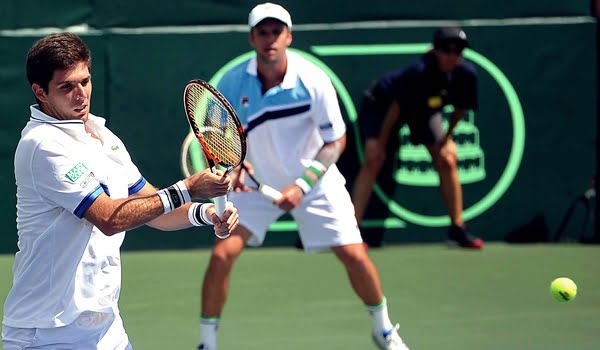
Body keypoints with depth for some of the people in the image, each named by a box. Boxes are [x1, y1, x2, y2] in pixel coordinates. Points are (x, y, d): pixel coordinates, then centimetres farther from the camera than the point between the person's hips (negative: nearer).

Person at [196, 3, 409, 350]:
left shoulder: (313, 80, -20)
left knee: (355, 256, -5)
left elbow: (336, 141, -13)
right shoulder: (232, 83, -16)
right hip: (255, 183, 1)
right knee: (223, 254, -16)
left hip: (315, 183, -1)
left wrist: (302, 186, -23)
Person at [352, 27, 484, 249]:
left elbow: (460, 109, -5)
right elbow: (396, 108, -29)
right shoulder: (420, 72, -39)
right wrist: (380, 144, -22)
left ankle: (458, 230, 9)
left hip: (425, 110, 6)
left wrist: (446, 139, 0)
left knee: (447, 162, -2)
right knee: (373, 161, -20)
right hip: (383, 103, -5)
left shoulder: (465, 74, -24)